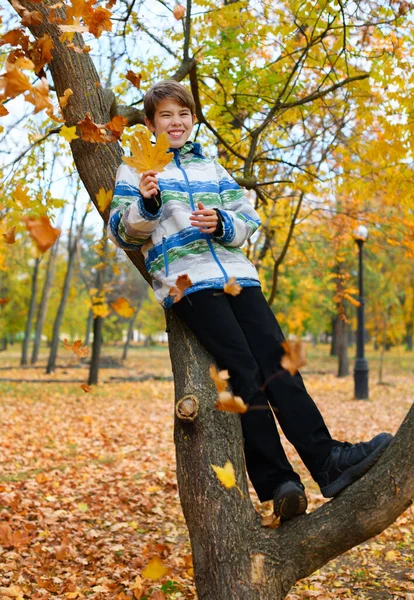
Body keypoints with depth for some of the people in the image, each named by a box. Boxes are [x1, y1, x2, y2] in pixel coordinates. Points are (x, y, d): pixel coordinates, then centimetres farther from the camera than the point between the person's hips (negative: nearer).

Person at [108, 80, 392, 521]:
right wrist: (146, 203, -13)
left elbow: (248, 221, 20)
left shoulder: (211, 168, 26)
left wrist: (222, 223, -3)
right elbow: (122, 234, 7)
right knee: (244, 370, -17)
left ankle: (326, 459, -16)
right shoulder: (136, 169, 14)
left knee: (276, 358, -12)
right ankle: (277, 483, -16)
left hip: (236, 273, 4)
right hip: (186, 282, -4)